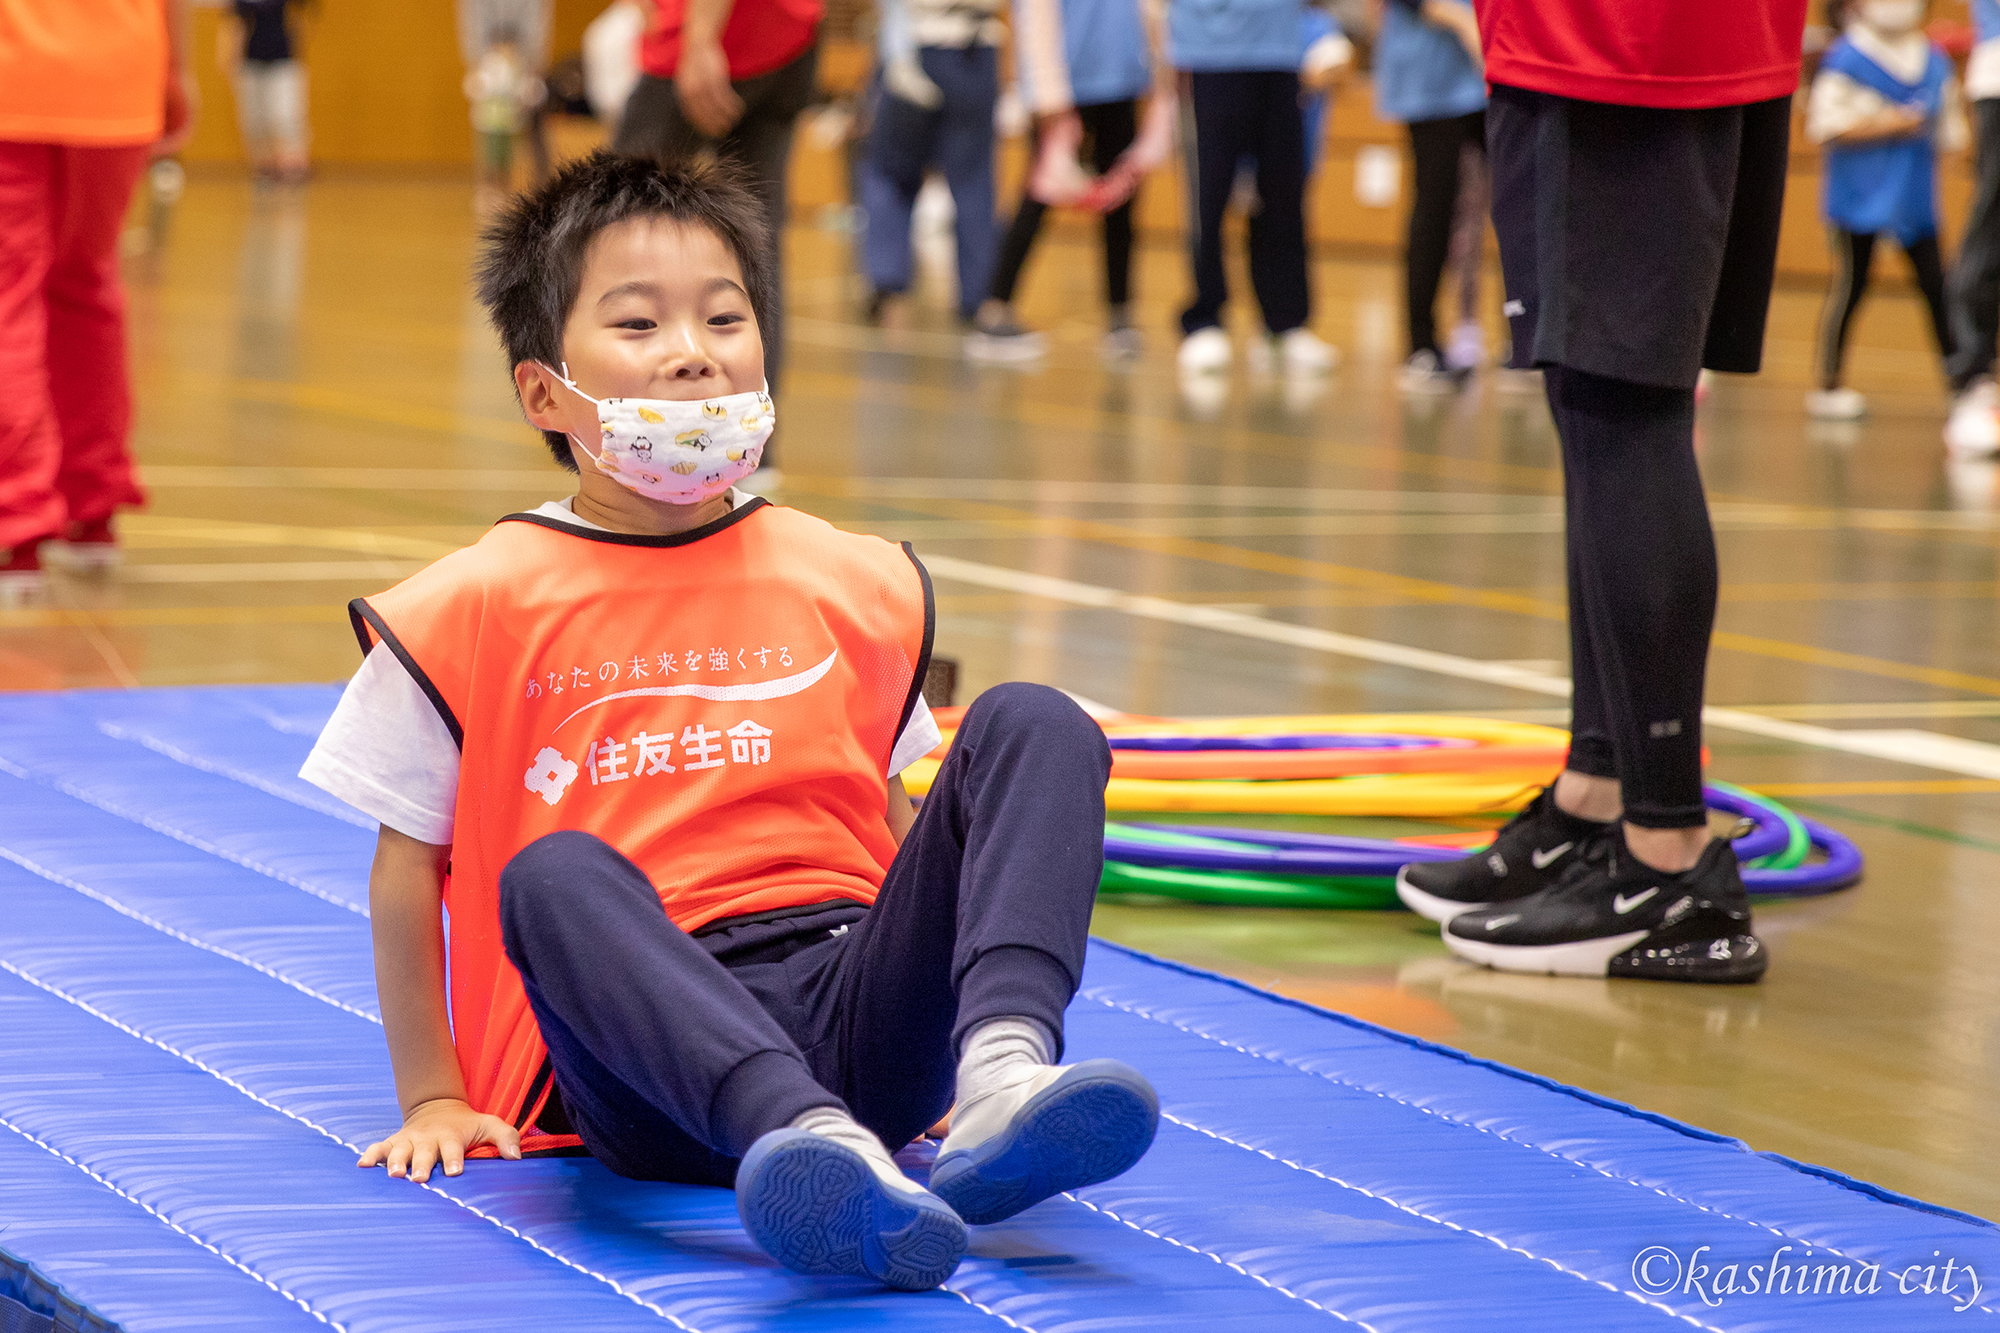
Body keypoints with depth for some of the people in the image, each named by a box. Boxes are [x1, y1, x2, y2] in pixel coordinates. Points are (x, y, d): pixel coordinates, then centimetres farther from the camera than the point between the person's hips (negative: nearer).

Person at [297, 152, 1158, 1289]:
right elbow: (408, 870, 13)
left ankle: (1005, 1072, -42)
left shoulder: (855, 587, 20)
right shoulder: (478, 609, 9)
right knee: (552, 876, -36)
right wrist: (434, 1099, 9)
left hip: (859, 1018, 3)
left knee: (1034, 725, -14)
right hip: (645, 1050, -3)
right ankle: (818, 1152, -59)